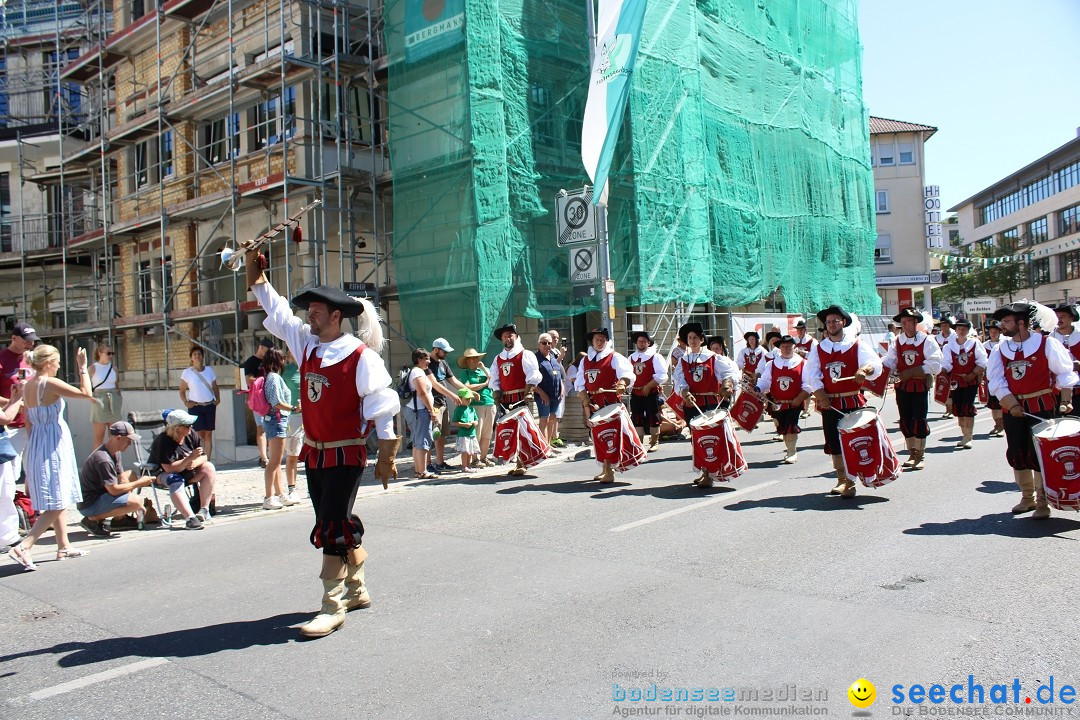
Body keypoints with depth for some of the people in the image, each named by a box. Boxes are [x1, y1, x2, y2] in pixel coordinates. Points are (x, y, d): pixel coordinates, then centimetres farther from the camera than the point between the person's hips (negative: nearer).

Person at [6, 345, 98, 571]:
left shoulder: (28, 386, 8)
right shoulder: (50, 384, -17)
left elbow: (29, 422, 14)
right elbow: (86, 393, -19)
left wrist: (34, 448, 22)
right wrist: (83, 368, -9)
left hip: (36, 445, 9)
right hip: (53, 446, -9)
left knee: (59, 501, 17)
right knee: (56, 504, -5)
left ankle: (63, 547, 24)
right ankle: (23, 547, -13)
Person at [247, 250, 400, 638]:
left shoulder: (361, 357, -14)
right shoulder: (307, 343, 6)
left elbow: (382, 406, -13)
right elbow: (278, 312, 16)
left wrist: (386, 457, -12)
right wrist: (255, 274, 9)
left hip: (346, 455, -7)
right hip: (314, 452, 7)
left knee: (333, 527, -6)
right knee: (339, 524, 15)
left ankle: (333, 606, 3)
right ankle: (355, 590, 29)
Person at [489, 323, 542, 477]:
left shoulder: (525, 355, 0)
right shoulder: (498, 359, 17)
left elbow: (533, 377, -9)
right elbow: (495, 381, 19)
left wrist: (526, 395, -17)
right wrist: (497, 396, 4)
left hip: (521, 398, -6)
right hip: (505, 400, 6)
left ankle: (522, 464, -3)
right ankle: (519, 463, 12)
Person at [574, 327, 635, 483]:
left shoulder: (615, 357, -2)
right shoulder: (585, 360, 13)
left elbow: (626, 373, -18)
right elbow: (581, 383, 11)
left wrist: (622, 383, -40)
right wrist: (586, 401, -3)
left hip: (610, 403, -6)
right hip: (592, 403, 6)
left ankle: (609, 471, -6)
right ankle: (605, 468, 23)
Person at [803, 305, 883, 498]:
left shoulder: (856, 345, 2)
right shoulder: (819, 349, 9)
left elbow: (876, 363, -9)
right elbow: (812, 375, 2)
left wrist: (864, 369, -32)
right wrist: (821, 395, -11)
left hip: (852, 402, -3)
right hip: (829, 403, 3)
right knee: (834, 442, 6)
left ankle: (850, 482, -1)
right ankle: (842, 480, 20)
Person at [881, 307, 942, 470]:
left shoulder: (927, 341, -4)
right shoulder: (897, 342, 7)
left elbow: (934, 365, -13)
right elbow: (889, 361, -3)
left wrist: (910, 373, -19)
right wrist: (880, 365, -27)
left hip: (920, 386, -4)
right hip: (902, 387, 4)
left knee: (919, 420, -3)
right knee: (905, 420, 8)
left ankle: (920, 456, 8)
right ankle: (912, 454, 21)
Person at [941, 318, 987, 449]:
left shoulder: (975, 344, 0)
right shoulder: (949, 346, 3)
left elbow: (982, 362, -3)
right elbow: (946, 364, 0)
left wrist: (973, 375, -13)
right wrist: (943, 374, -18)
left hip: (971, 381, -2)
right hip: (956, 381, 2)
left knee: (968, 409, -7)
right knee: (958, 410, 6)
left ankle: (968, 438, -1)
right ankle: (965, 436, 20)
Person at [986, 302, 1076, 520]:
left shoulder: (1047, 343, -3)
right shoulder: (1000, 350, 6)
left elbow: (1064, 373, -1)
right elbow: (996, 382, -1)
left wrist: (1065, 401, -10)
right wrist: (1012, 405, -12)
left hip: (1042, 408, -4)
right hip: (1012, 409, 4)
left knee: (1039, 454, -6)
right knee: (1016, 454, 8)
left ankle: (1042, 502, 6)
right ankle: (1027, 497, 25)